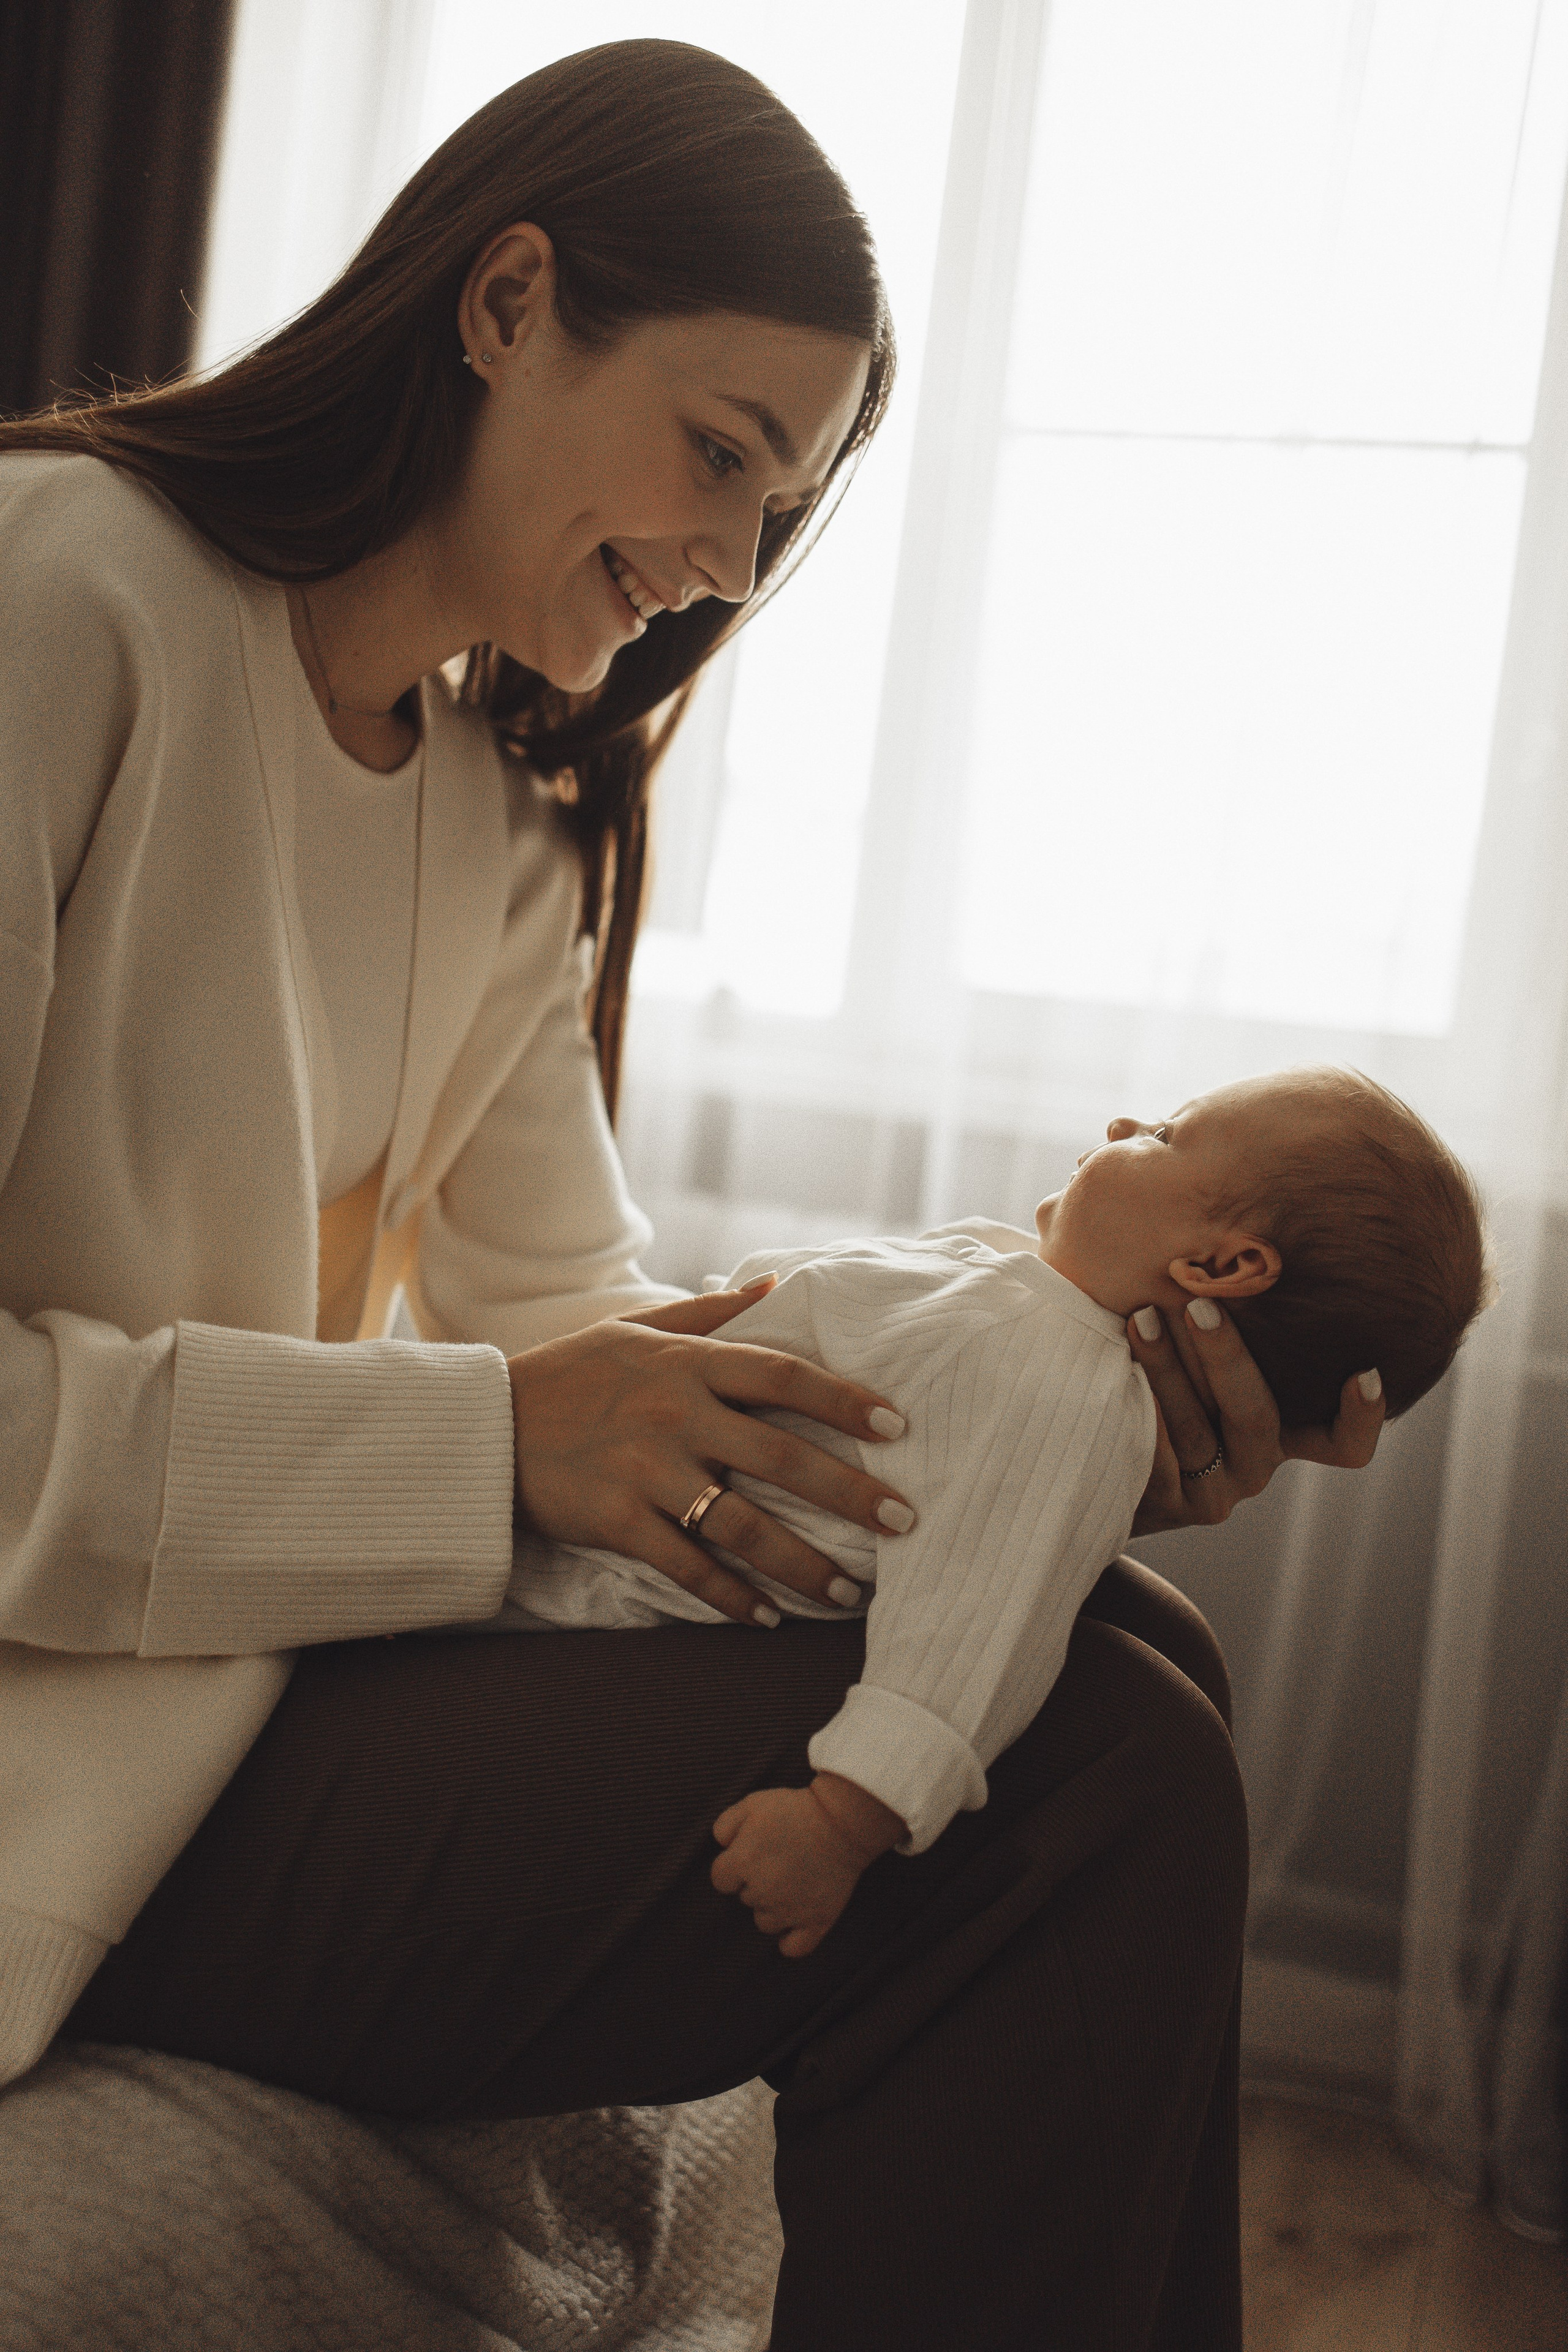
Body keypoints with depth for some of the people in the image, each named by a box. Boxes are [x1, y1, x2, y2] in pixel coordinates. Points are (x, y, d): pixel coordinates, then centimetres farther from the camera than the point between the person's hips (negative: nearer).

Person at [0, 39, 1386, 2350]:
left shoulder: (503, 802, 13)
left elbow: (570, 1312, 5)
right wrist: (488, 1447, -23)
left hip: (297, 1623, 9)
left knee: (1133, 1663, -4)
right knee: (1092, 1799, -21)